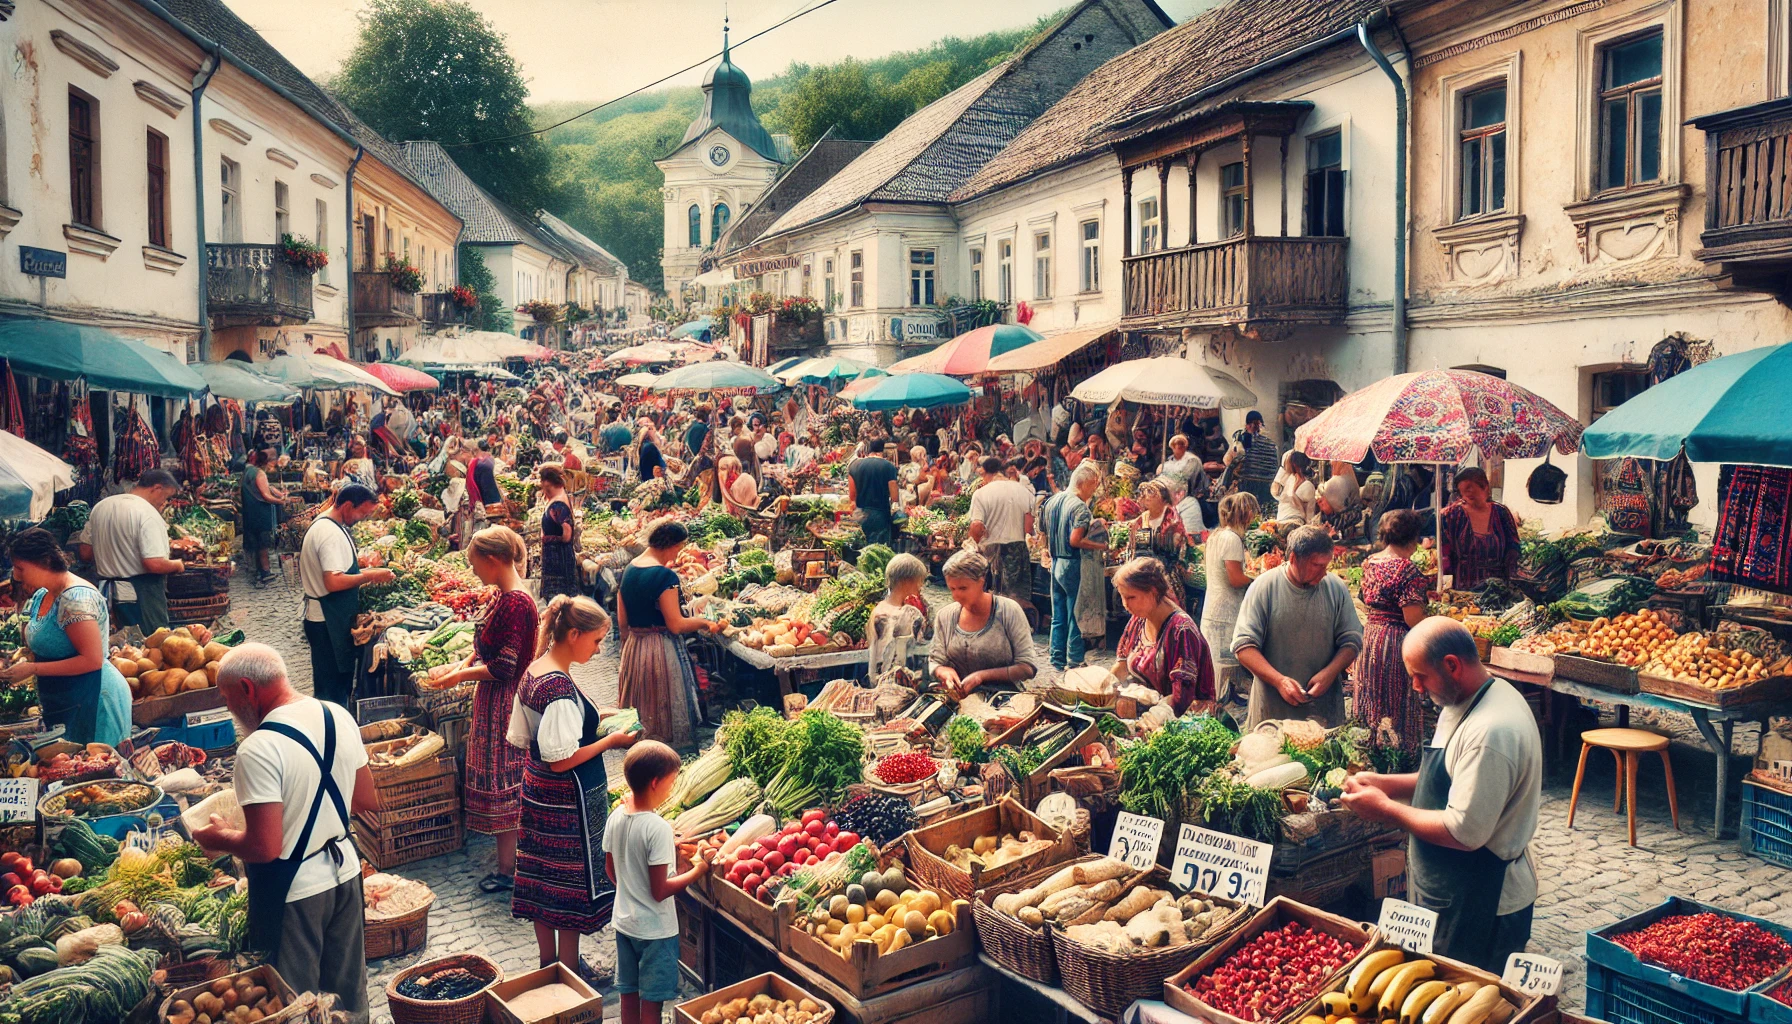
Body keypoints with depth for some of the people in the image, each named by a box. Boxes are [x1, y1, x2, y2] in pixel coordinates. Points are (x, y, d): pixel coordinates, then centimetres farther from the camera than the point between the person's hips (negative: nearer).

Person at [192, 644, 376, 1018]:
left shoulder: (258, 749, -24)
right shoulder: (339, 716, -3)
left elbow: (264, 847, -25)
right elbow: (367, 801, 7)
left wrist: (219, 838, -7)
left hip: (293, 892, -7)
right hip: (345, 872, 7)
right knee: (349, 992, 23)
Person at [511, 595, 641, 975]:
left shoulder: (532, 672, 3)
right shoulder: (560, 688, -26)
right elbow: (561, 759, -25)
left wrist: (588, 724, 11)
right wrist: (610, 741, -15)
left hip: (536, 789, 9)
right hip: (567, 801, -9)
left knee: (544, 879, 18)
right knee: (572, 886, 5)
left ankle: (548, 964, 32)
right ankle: (569, 973, 18)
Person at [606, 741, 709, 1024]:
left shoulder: (616, 817, -4)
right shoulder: (658, 828, -26)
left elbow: (610, 870, 8)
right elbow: (660, 890, -23)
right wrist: (697, 871, -12)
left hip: (624, 921, 7)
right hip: (655, 928, -7)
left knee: (629, 996, 19)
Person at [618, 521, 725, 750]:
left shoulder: (628, 570, 5)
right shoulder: (665, 576, -19)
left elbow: (622, 620, 11)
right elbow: (676, 625, -19)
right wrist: (705, 623, -6)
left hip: (633, 648, 8)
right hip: (662, 651, -8)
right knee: (667, 712, 4)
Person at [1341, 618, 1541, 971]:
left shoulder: (1489, 732, -29)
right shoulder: (1463, 701, 4)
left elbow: (1463, 834, -28)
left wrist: (1385, 808, -17)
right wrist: (1386, 783, 3)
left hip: (1481, 908, -10)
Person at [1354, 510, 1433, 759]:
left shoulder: (1369, 562, 6)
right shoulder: (1407, 570, -17)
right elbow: (1413, 619, -21)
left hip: (1370, 635, 7)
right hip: (1396, 643, -7)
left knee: (1373, 701, 16)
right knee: (1398, 708, 1)